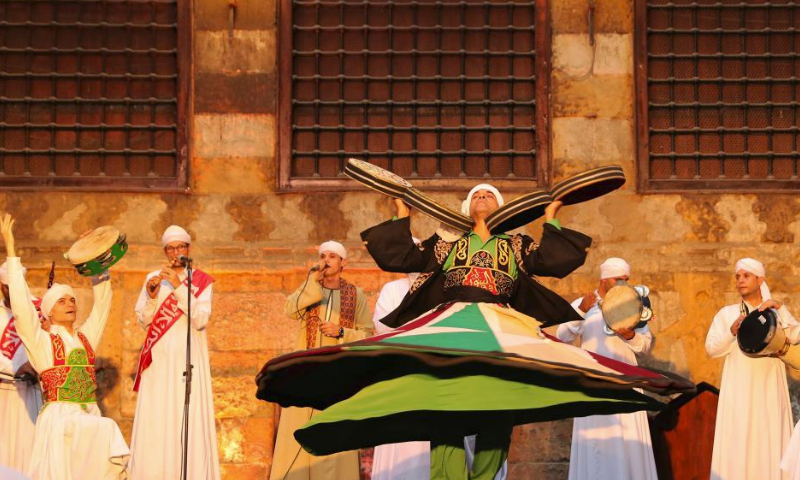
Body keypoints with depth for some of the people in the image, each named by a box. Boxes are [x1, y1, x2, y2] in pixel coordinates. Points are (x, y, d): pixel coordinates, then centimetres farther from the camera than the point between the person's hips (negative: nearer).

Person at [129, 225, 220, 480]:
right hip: (159, 359, 2)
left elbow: (200, 320, -9)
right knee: (156, 419, -7)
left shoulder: (201, 280, 5)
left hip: (188, 359, -2)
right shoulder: (154, 278, 12)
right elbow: (144, 320, 7)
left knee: (188, 421, -10)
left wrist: (178, 286, -15)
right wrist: (152, 295, -10)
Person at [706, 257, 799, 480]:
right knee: (737, 444, -5)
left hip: (769, 389, 1)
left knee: (769, 443, -1)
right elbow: (711, 348, -3)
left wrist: (779, 308, -19)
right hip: (738, 389, -1)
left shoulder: (777, 313, 9)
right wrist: (732, 332, -19)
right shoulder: (727, 313, 6)